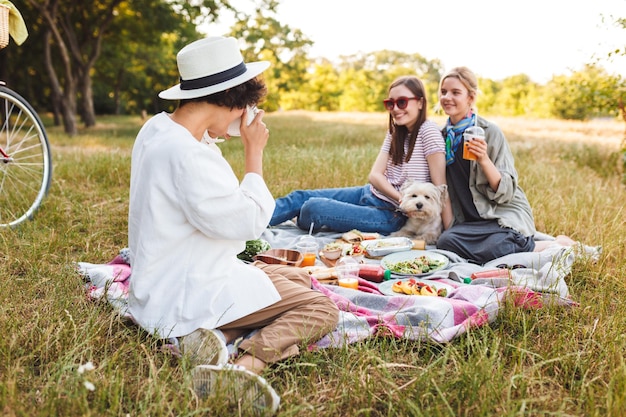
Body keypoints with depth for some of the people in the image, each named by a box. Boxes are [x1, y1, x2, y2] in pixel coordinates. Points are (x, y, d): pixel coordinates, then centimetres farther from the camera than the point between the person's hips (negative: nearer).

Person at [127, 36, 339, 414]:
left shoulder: (158, 128, 4)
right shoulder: (188, 155, -27)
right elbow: (250, 223, -21)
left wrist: (211, 139, 8)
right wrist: (254, 151, -12)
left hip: (167, 282, 10)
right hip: (185, 296, -10)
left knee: (298, 278, 21)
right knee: (321, 309, -5)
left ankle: (218, 336, -3)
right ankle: (246, 365, -26)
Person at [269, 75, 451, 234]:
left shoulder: (428, 131, -16)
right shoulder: (395, 132, 8)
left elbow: (440, 186, -20)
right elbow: (375, 175, -2)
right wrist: (403, 200, -20)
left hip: (390, 215, -8)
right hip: (371, 193, 8)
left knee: (312, 208, -17)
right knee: (301, 196, 2)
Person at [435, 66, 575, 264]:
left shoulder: (490, 132, -10)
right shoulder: (444, 135, 7)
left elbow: (505, 192, -14)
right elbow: (443, 186, 19)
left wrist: (484, 159, -28)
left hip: (506, 216, -5)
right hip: (471, 221, 5)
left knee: (490, 250, -36)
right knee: (445, 241, -27)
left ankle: (556, 245, -5)